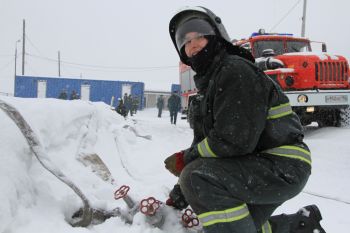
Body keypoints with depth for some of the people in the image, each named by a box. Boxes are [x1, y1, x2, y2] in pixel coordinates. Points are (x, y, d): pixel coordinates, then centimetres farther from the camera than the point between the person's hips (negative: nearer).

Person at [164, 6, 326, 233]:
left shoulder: (235, 70, -17)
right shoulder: (208, 85, 14)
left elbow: (234, 140, -27)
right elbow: (204, 143, 13)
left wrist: (185, 158, -13)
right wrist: (178, 196, 9)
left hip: (283, 167, -10)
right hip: (255, 166, 10)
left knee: (198, 177, -28)